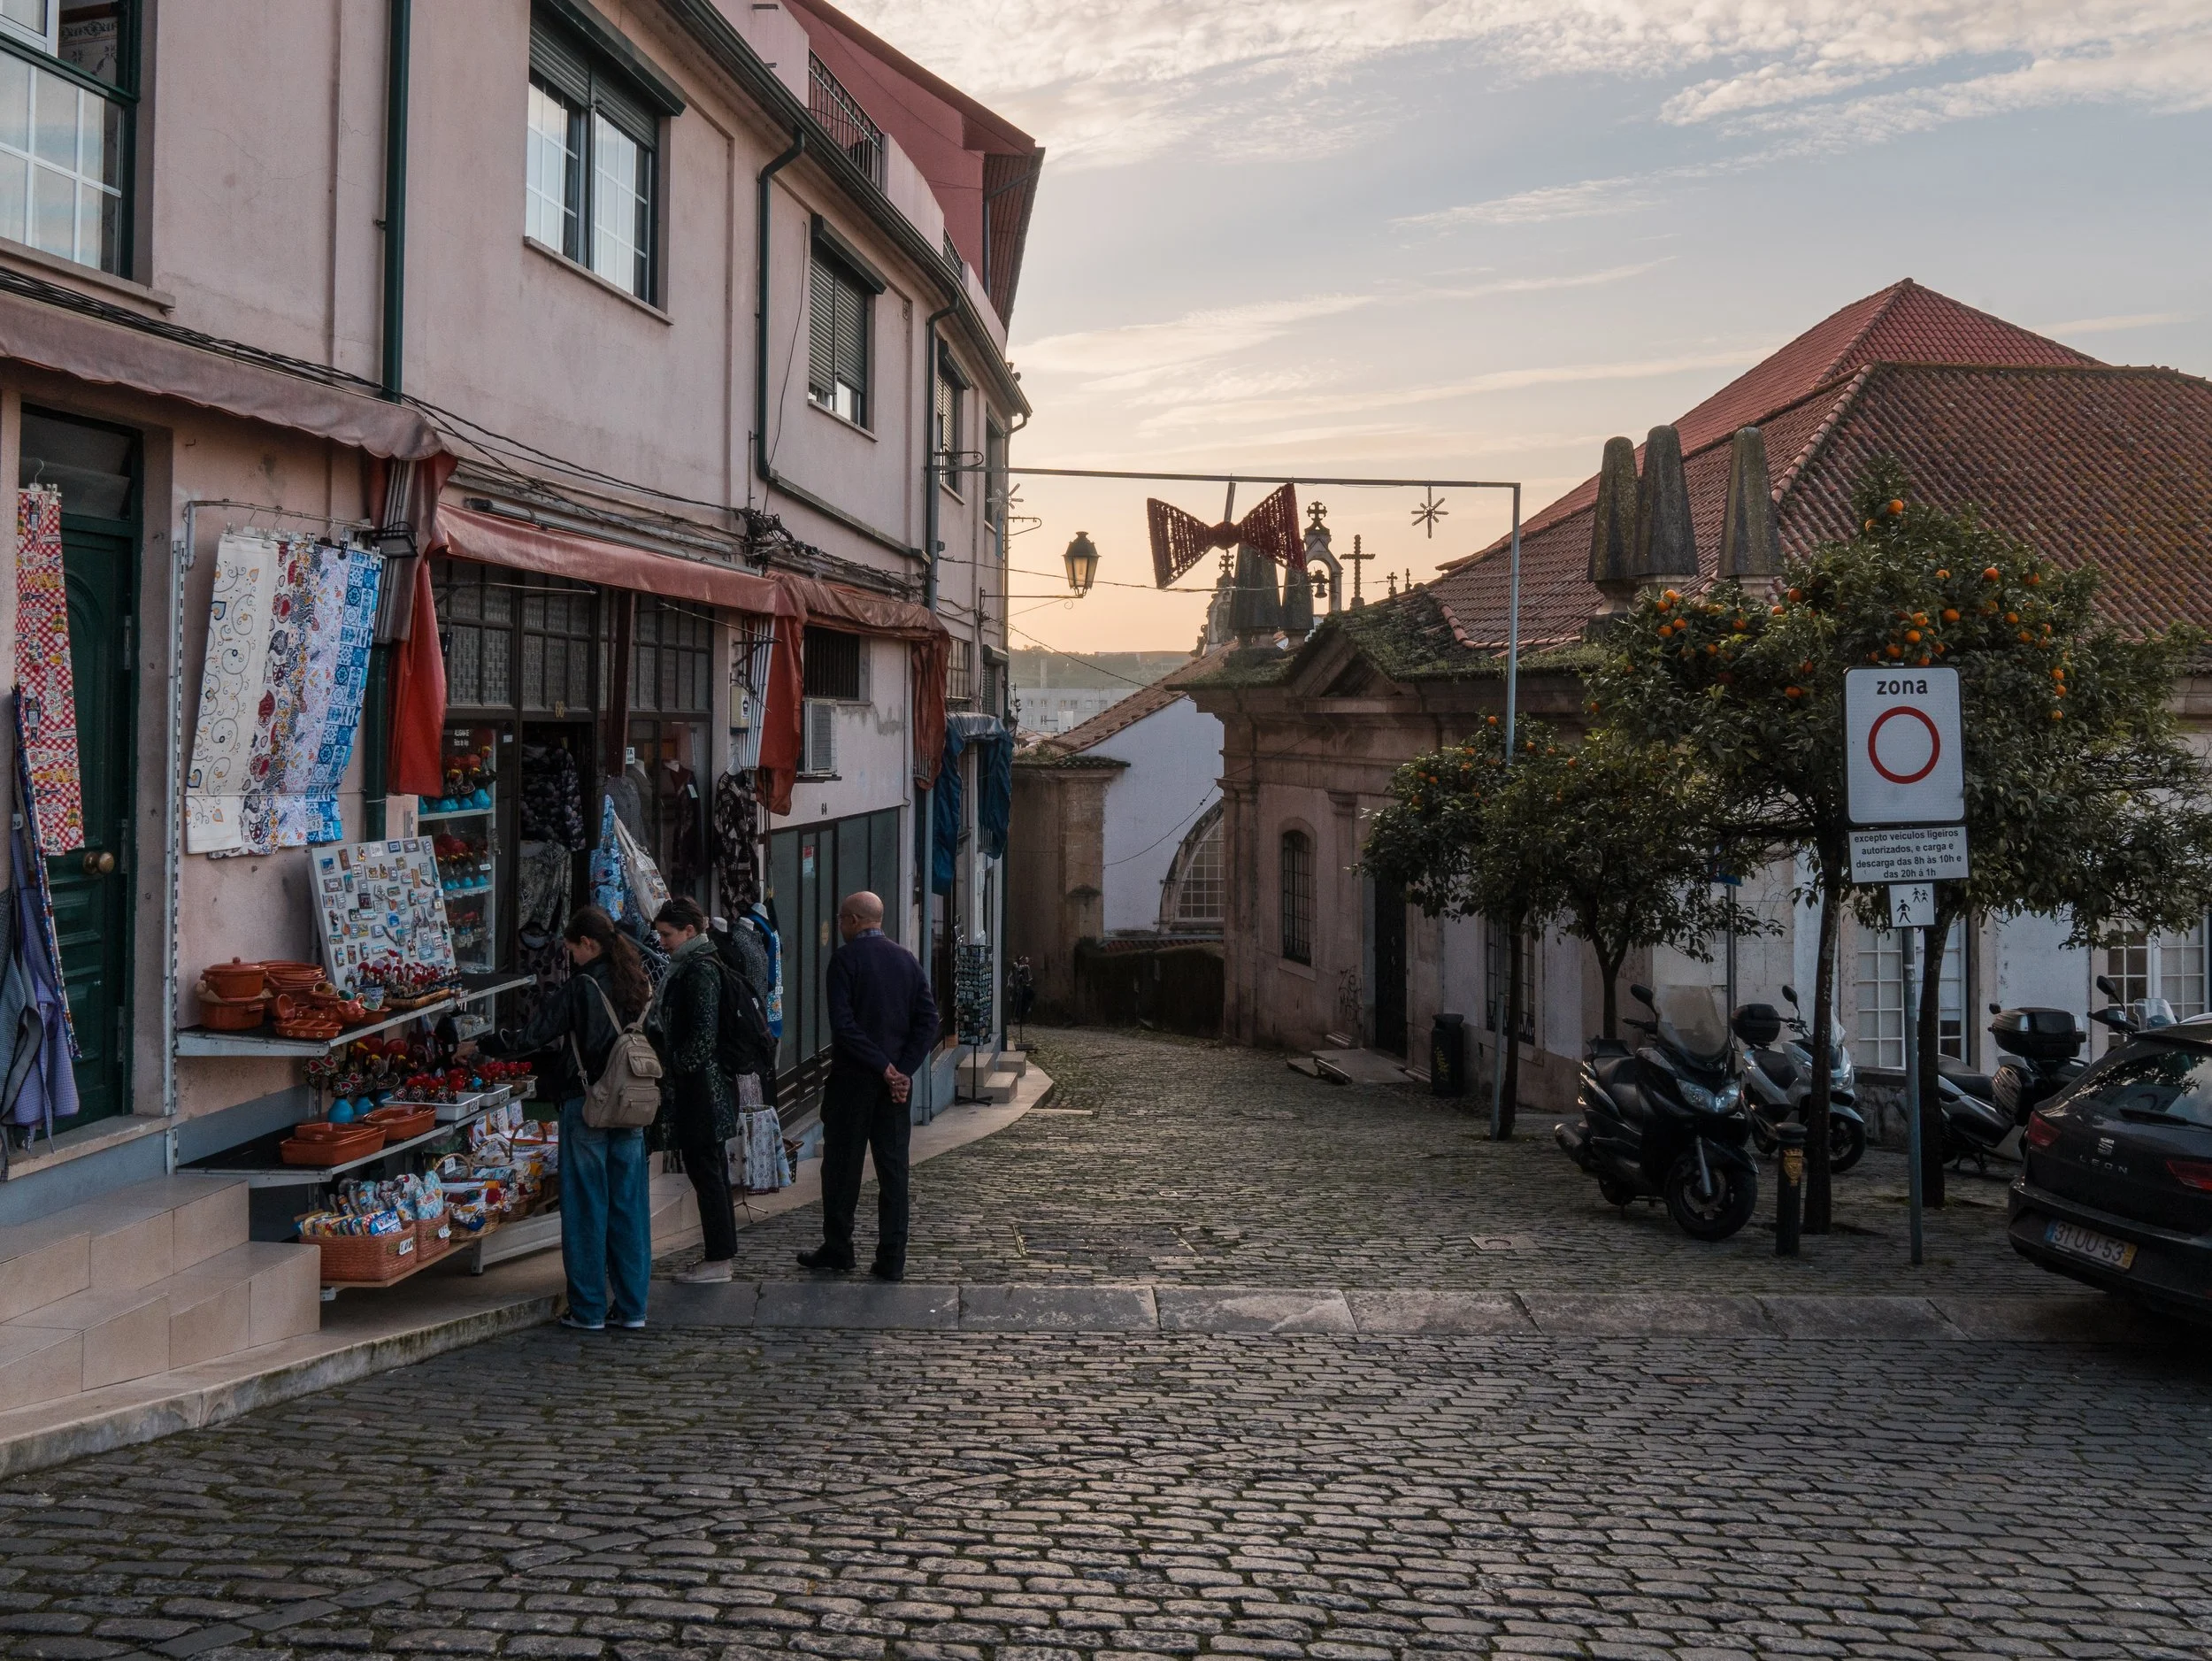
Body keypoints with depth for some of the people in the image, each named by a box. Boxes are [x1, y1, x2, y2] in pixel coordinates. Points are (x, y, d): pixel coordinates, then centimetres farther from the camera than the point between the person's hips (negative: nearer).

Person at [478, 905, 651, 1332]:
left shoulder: (581, 987, -12)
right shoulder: (640, 984, 6)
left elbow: (531, 1037, -10)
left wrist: (480, 1046, 6)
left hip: (587, 1106, -6)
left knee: (587, 1207, 3)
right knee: (630, 1205, 9)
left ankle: (588, 1310, 8)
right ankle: (631, 1307, 14)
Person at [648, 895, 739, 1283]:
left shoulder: (699, 971, -15)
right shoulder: (689, 967, 16)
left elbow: (703, 1035, -21)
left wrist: (675, 1066, -14)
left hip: (700, 1088, -10)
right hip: (702, 1088, 10)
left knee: (704, 1168, -5)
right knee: (712, 1169, 13)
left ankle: (718, 1259, 0)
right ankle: (720, 1253, 19)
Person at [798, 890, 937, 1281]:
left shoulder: (846, 958, -8)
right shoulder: (907, 960, 7)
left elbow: (843, 1024, -17)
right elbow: (929, 1020, 1)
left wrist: (885, 1067, -14)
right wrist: (903, 1070, -5)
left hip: (852, 1078, -4)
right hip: (896, 1079, 4)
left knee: (842, 1166, 7)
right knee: (893, 1168, 6)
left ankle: (837, 1251, 15)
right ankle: (892, 1260, 6)